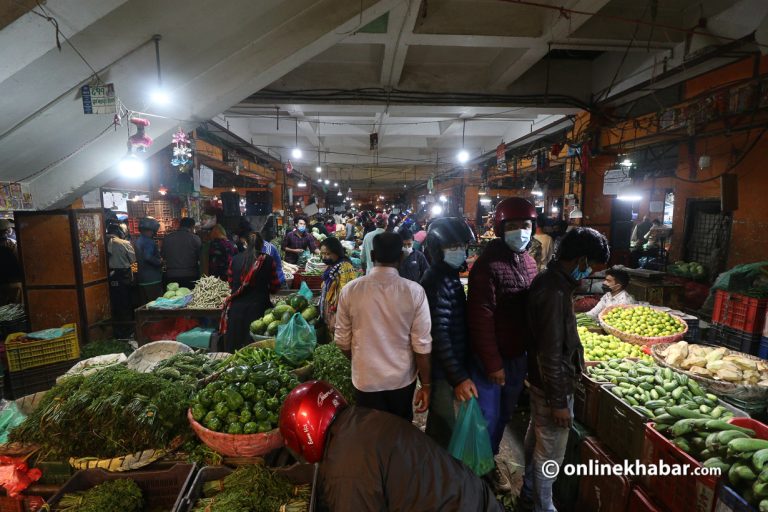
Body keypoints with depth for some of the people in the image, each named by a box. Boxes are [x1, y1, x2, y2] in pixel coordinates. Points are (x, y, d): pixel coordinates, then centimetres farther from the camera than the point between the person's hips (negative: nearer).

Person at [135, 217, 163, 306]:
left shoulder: (138, 241, 15)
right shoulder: (149, 241, -15)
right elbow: (148, 257, -29)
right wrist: (160, 262, -13)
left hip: (142, 279, 9)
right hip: (152, 279, -9)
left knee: (145, 304, 13)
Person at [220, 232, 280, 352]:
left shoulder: (235, 259, 4)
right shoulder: (267, 260, -5)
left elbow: (231, 284, 10)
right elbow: (275, 286, -2)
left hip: (236, 307, 3)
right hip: (258, 306, -3)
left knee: (234, 346, 11)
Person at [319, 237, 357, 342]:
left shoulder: (345, 268, -20)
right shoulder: (331, 267, 9)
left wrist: (336, 317, -23)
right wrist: (324, 313, 19)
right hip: (329, 315, 9)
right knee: (333, 341, 17)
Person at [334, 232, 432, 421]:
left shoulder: (350, 290, -12)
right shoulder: (414, 292, -16)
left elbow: (342, 340, -3)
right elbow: (422, 343, -13)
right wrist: (426, 384, 0)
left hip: (366, 379, 0)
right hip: (402, 379, 0)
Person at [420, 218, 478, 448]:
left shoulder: (449, 276, 9)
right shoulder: (438, 282, -23)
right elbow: (439, 334, -28)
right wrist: (458, 377, -30)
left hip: (451, 364, 10)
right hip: (441, 369, -10)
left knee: (440, 421, 25)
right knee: (444, 427, 6)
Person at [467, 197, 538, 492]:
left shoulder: (529, 262, 3)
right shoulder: (488, 264, -21)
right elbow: (481, 319, -22)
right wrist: (492, 363, -19)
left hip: (519, 355, 7)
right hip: (491, 357, -7)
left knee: (505, 413, 21)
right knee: (488, 416, 8)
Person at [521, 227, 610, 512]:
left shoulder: (548, 280, 1)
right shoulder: (555, 292, -29)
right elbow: (552, 355, -26)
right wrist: (559, 401, -18)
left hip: (540, 380, 10)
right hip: (552, 385, -10)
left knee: (536, 437, 26)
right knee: (550, 452, 10)